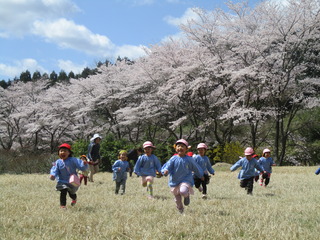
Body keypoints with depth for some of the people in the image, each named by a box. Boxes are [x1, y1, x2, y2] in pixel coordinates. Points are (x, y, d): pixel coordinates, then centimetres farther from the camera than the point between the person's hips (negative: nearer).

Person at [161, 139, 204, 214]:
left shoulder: (189, 159, -6)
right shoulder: (173, 159, -7)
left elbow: (196, 168, 9)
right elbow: (167, 166, -12)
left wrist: (201, 176, 23)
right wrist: (165, 171, -36)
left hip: (186, 180, -2)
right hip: (175, 182, 2)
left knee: (183, 191, -33)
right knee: (178, 200, 13)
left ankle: (187, 195, 3)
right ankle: (181, 210, 39)